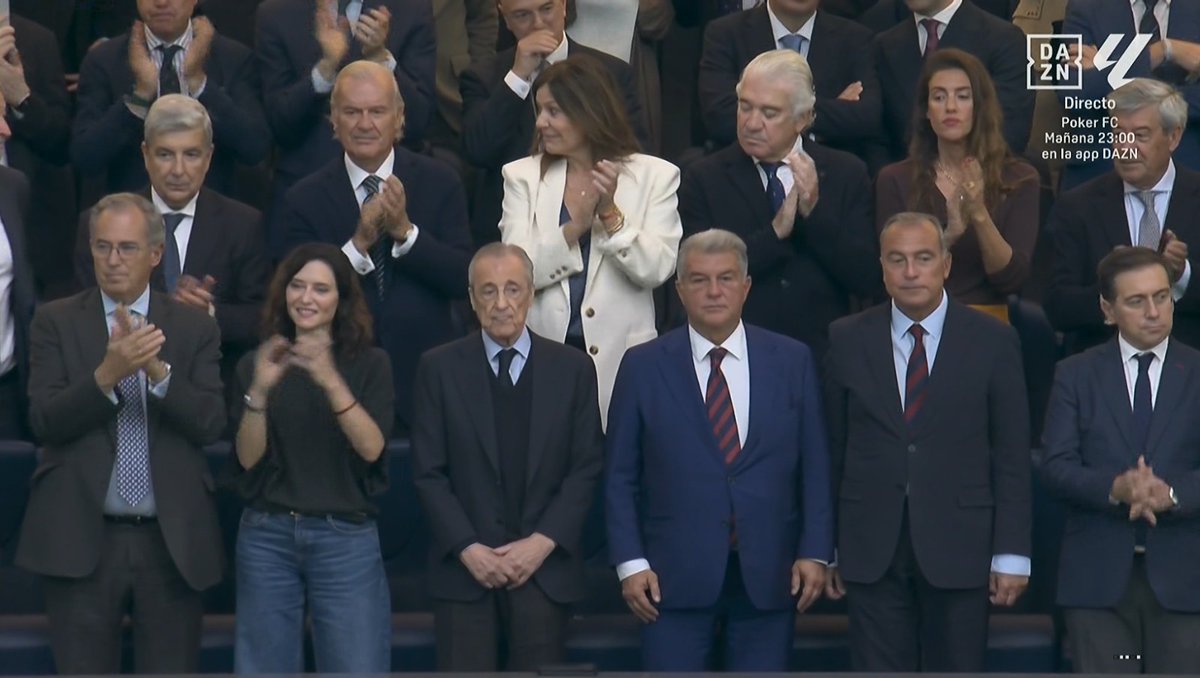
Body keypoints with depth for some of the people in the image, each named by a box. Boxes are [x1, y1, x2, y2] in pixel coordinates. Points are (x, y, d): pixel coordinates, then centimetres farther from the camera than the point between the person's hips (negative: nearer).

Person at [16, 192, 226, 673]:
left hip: (172, 541, 1)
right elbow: (44, 421, -7)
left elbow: (211, 424, -4)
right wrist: (108, 373, -22)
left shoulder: (194, 327, 7)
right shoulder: (56, 322, 4)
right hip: (82, 540, -1)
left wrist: (157, 369, -19)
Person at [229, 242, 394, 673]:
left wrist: (331, 382, -23)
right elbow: (248, 458, -1)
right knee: (262, 670, 2)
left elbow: (372, 448, -11)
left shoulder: (370, 365, 5)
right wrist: (259, 390, -17)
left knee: (358, 670, -7)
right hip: (267, 537, 2)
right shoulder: (256, 365, 9)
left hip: (346, 540, -2)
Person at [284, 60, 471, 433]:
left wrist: (405, 231, -20)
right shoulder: (305, 199, -1)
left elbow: (464, 279, -7)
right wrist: (359, 243, -21)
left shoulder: (440, 183, 1)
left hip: (426, 378, 1)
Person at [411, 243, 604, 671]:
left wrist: (543, 542, -7)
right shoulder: (440, 369, 5)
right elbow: (429, 472, 2)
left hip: (545, 569, 1)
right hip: (465, 569, -1)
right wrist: (467, 548, -8)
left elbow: (587, 468, 4)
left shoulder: (572, 369, 7)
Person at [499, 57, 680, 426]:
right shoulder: (523, 176, 7)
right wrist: (574, 227, -17)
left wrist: (610, 214, -16)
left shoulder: (655, 175, 3)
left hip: (622, 356, -1)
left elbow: (656, 269, -6)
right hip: (543, 358, 1)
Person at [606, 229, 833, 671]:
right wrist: (630, 562, -4)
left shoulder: (792, 361, 7)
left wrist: (815, 552, 0)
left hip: (768, 576, 1)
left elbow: (814, 466, 8)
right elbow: (620, 476, 4)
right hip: (675, 577, -1)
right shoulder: (643, 366, 3)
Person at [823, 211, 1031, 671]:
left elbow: (1012, 455, 1)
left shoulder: (992, 341, 1)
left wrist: (1011, 555, -3)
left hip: (959, 550, -1)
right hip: (872, 553, 1)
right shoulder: (847, 340, 5)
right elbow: (833, 449, 7)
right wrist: (827, 547, 5)